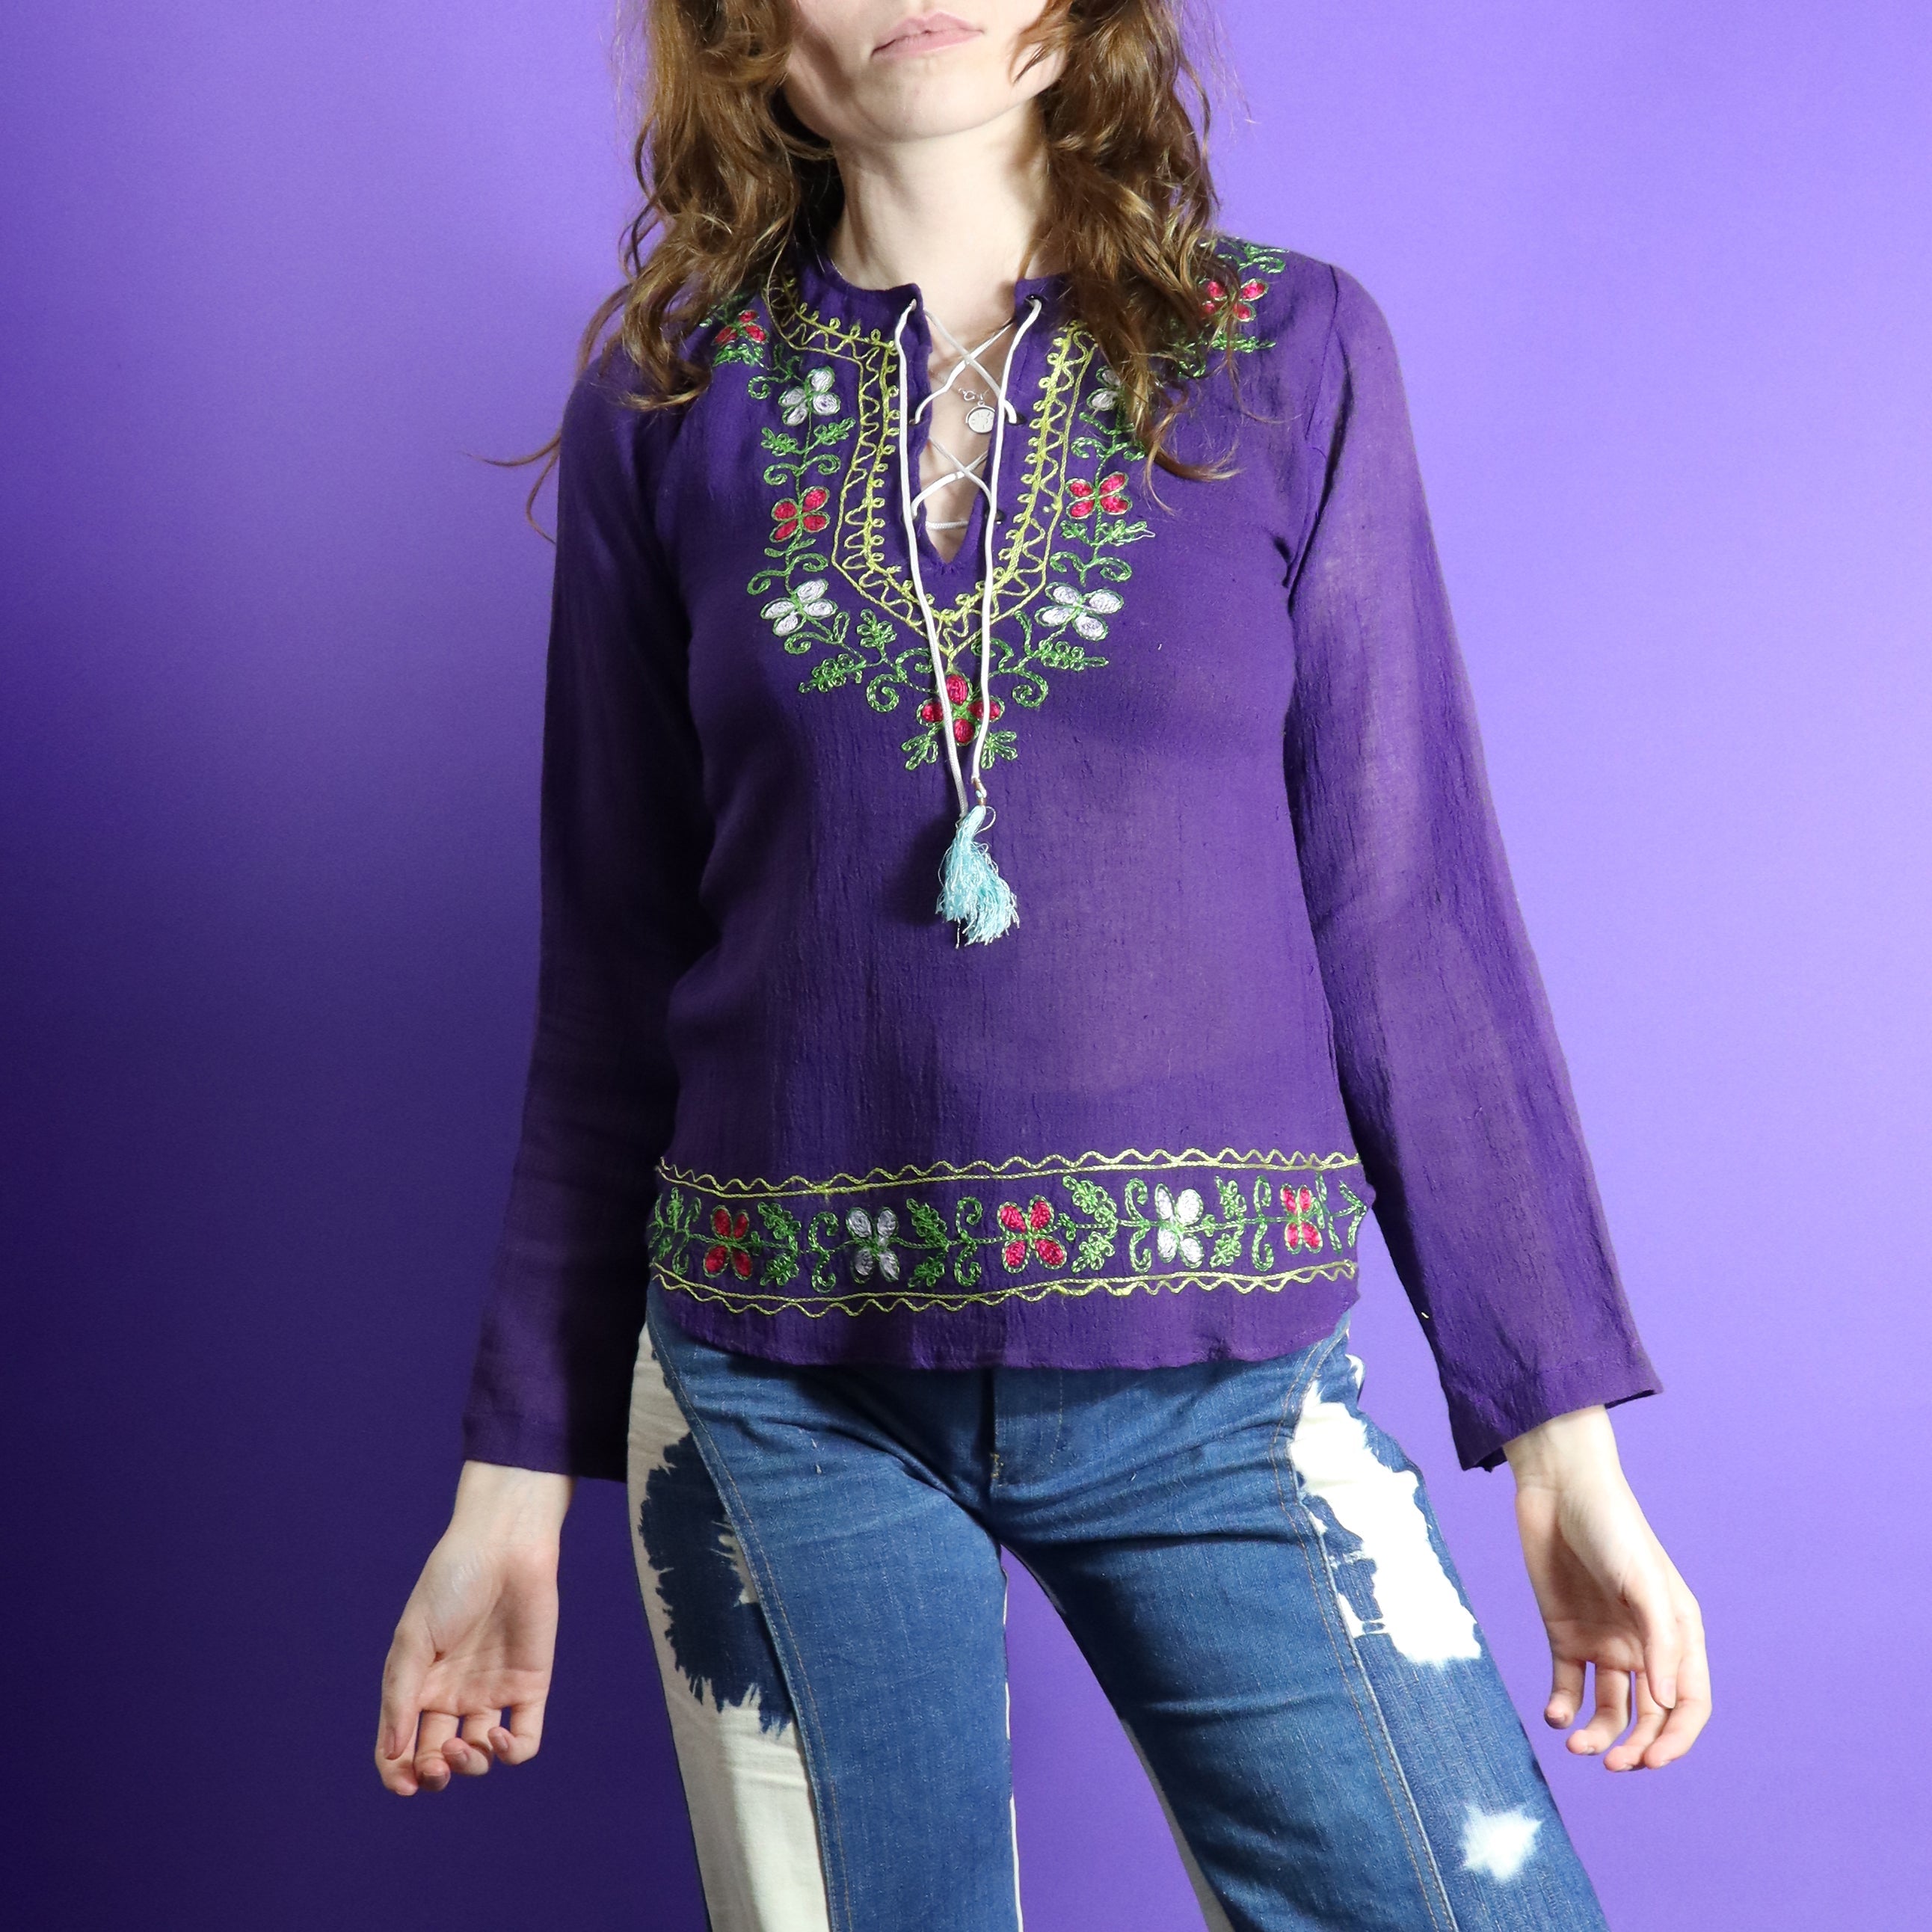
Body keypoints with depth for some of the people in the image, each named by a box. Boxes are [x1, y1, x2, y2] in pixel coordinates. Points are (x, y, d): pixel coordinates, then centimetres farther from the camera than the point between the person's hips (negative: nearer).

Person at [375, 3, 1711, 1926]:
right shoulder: (669, 402, 4)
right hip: (779, 1398, 1)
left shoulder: (1290, 351, 2)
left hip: (1222, 1397, 0)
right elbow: (611, 976, 7)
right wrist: (517, 1475, 8)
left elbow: (1412, 916, 2)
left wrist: (1566, 1437, 0)